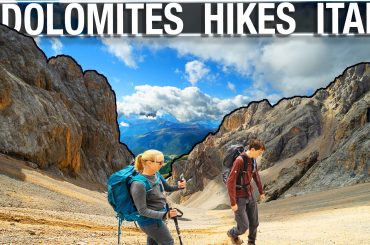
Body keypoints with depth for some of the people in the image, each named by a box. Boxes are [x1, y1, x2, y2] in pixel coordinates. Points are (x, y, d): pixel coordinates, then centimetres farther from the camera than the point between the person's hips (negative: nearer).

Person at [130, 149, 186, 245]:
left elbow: (167, 188, 9)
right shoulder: (139, 184, -30)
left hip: (156, 216, 8)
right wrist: (164, 215, -34)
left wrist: (178, 186, -11)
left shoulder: (156, 174, -7)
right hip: (150, 220, -8)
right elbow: (142, 211, -27)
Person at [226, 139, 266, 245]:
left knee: (254, 222, 12)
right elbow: (230, 182, -25)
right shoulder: (240, 160, -24)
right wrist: (233, 203, -22)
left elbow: (256, 176, 19)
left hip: (249, 195, 7)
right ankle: (232, 233, 28)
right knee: (244, 226, -4)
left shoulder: (253, 160, 1)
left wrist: (261, 192, 26)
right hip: (239, 197, -7)